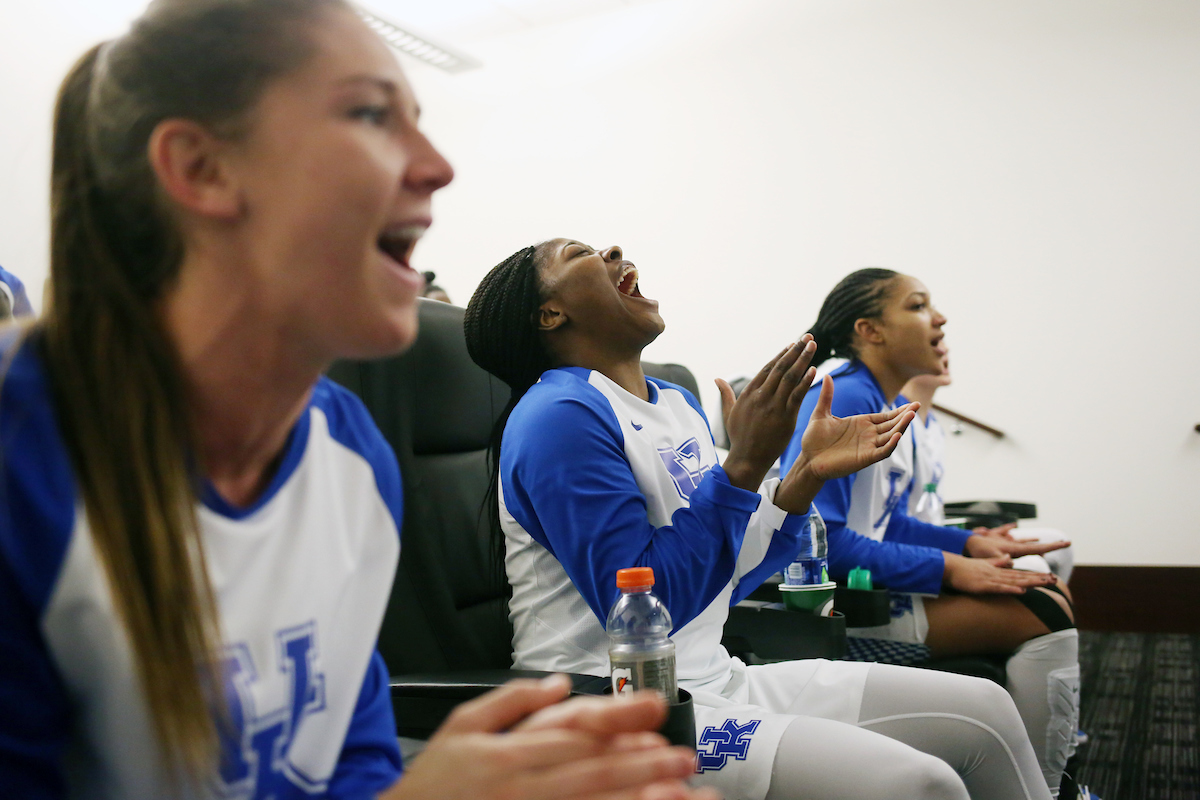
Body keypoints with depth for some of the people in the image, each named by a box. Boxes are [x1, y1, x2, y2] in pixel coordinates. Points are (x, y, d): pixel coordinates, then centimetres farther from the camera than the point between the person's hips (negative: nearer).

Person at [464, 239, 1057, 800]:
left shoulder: (675, 402, 12)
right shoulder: (560, 415, -14)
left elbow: (725, 580, 14)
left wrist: (808, 472, 5)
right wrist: (745, 466, -22)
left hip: (716, 681, 8)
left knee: (983, 711, 3)